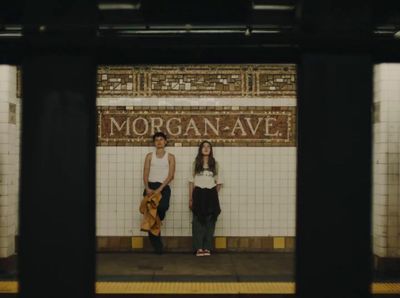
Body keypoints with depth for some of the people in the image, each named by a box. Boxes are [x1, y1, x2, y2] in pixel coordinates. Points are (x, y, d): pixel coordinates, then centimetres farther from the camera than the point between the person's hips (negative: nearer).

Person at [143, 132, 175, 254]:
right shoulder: (149, 156, 13)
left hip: (163, 187, -2)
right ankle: (157, 246, 3)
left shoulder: (170, 157, 8)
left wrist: (160, 189, -14)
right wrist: (147, 188, -12)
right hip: (150, 187, 2)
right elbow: (145, 173, 5)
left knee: (162, 207, -33)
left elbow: (171, 175, -2)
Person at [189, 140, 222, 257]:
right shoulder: (196, 163, 8)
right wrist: (190, 199, 1)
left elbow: (219, 183, 11)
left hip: (211, 194, 1)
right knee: (198, 221, -4)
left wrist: (214, 195, 5)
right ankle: (199, 248, -2)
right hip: (198, 193, -1)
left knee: (210, 221, -1)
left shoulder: (215, 164, 9)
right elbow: (191, 181, 6)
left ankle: (207, 248, 4)